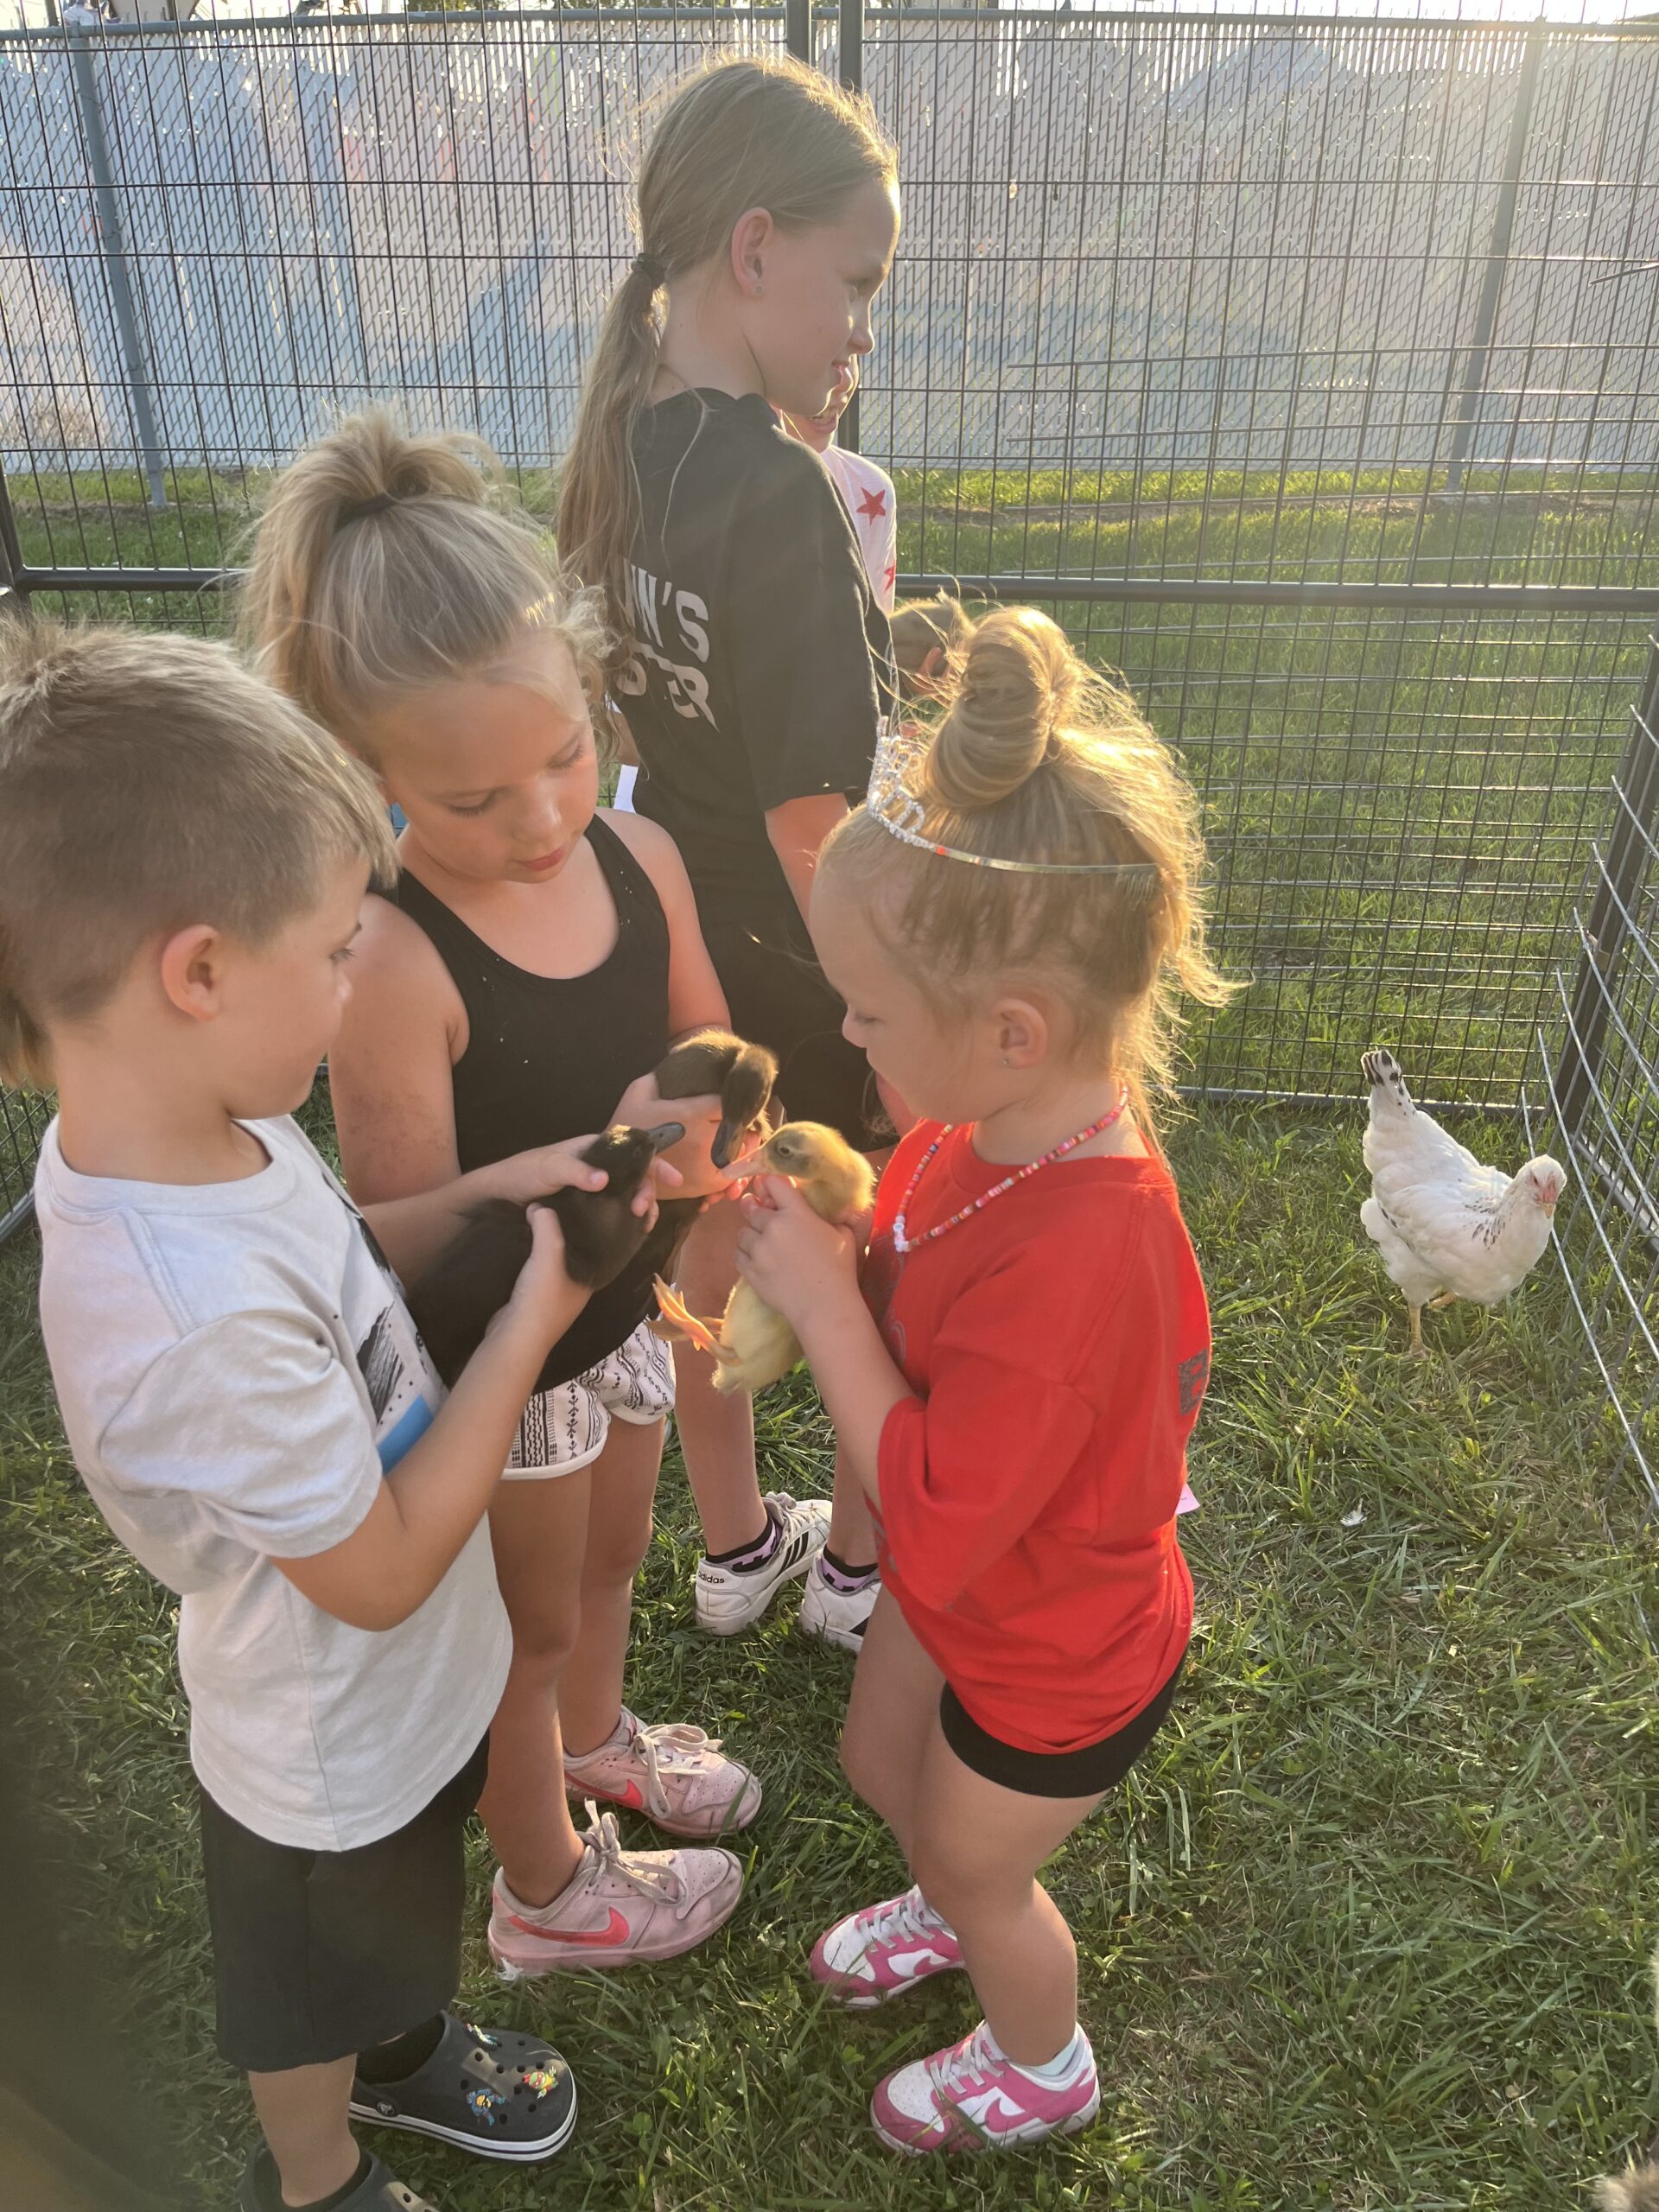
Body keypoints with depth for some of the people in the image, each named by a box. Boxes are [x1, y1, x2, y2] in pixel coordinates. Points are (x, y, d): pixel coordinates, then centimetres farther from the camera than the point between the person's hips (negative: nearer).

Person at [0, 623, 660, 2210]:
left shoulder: (209, 1128, -17)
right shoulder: (198, 1319, -43)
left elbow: (330, 1266, 3)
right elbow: (380, 1570, -29)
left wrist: (477, 1194, -13)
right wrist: (529, 1324, -24)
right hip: (333, 1757, -7)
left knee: (382, 1943, 37)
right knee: (307, 2009, 28)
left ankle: (394, 2047, 66)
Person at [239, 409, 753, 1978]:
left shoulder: (638, 860, -14)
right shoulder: (396, 966, -32)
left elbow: (704, 1059, 2)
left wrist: (706, 1133, -19)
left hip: (620, 1307, 6)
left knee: (609, 1560, 31)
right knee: (529, 1628, 20)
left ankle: (594, 1739, 65)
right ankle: (545, 1892, 51)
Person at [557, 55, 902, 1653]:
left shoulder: (615, 448, -2)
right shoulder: (779, 500, -27)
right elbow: (815, 827, -26)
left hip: (681, 950, 8)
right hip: (811, 981, -8)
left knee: (712, 1248, 24)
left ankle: (734, 1549, 47)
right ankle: (857, 1567, 41)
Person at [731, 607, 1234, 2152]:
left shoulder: (1076, 1258, -44)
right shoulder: (1004, 1118, -18)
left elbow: (932, 1521, -35)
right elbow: (921, 1294, -3)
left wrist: (817, 1299, -32)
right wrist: (821, 1228, -21)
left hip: (1054, 1662, -7)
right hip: (970, 1584, 7)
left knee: (975, 1861, 24)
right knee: (877, 1764, 32)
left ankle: (1041, 2067, 59)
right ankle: (951, 1907, 68)